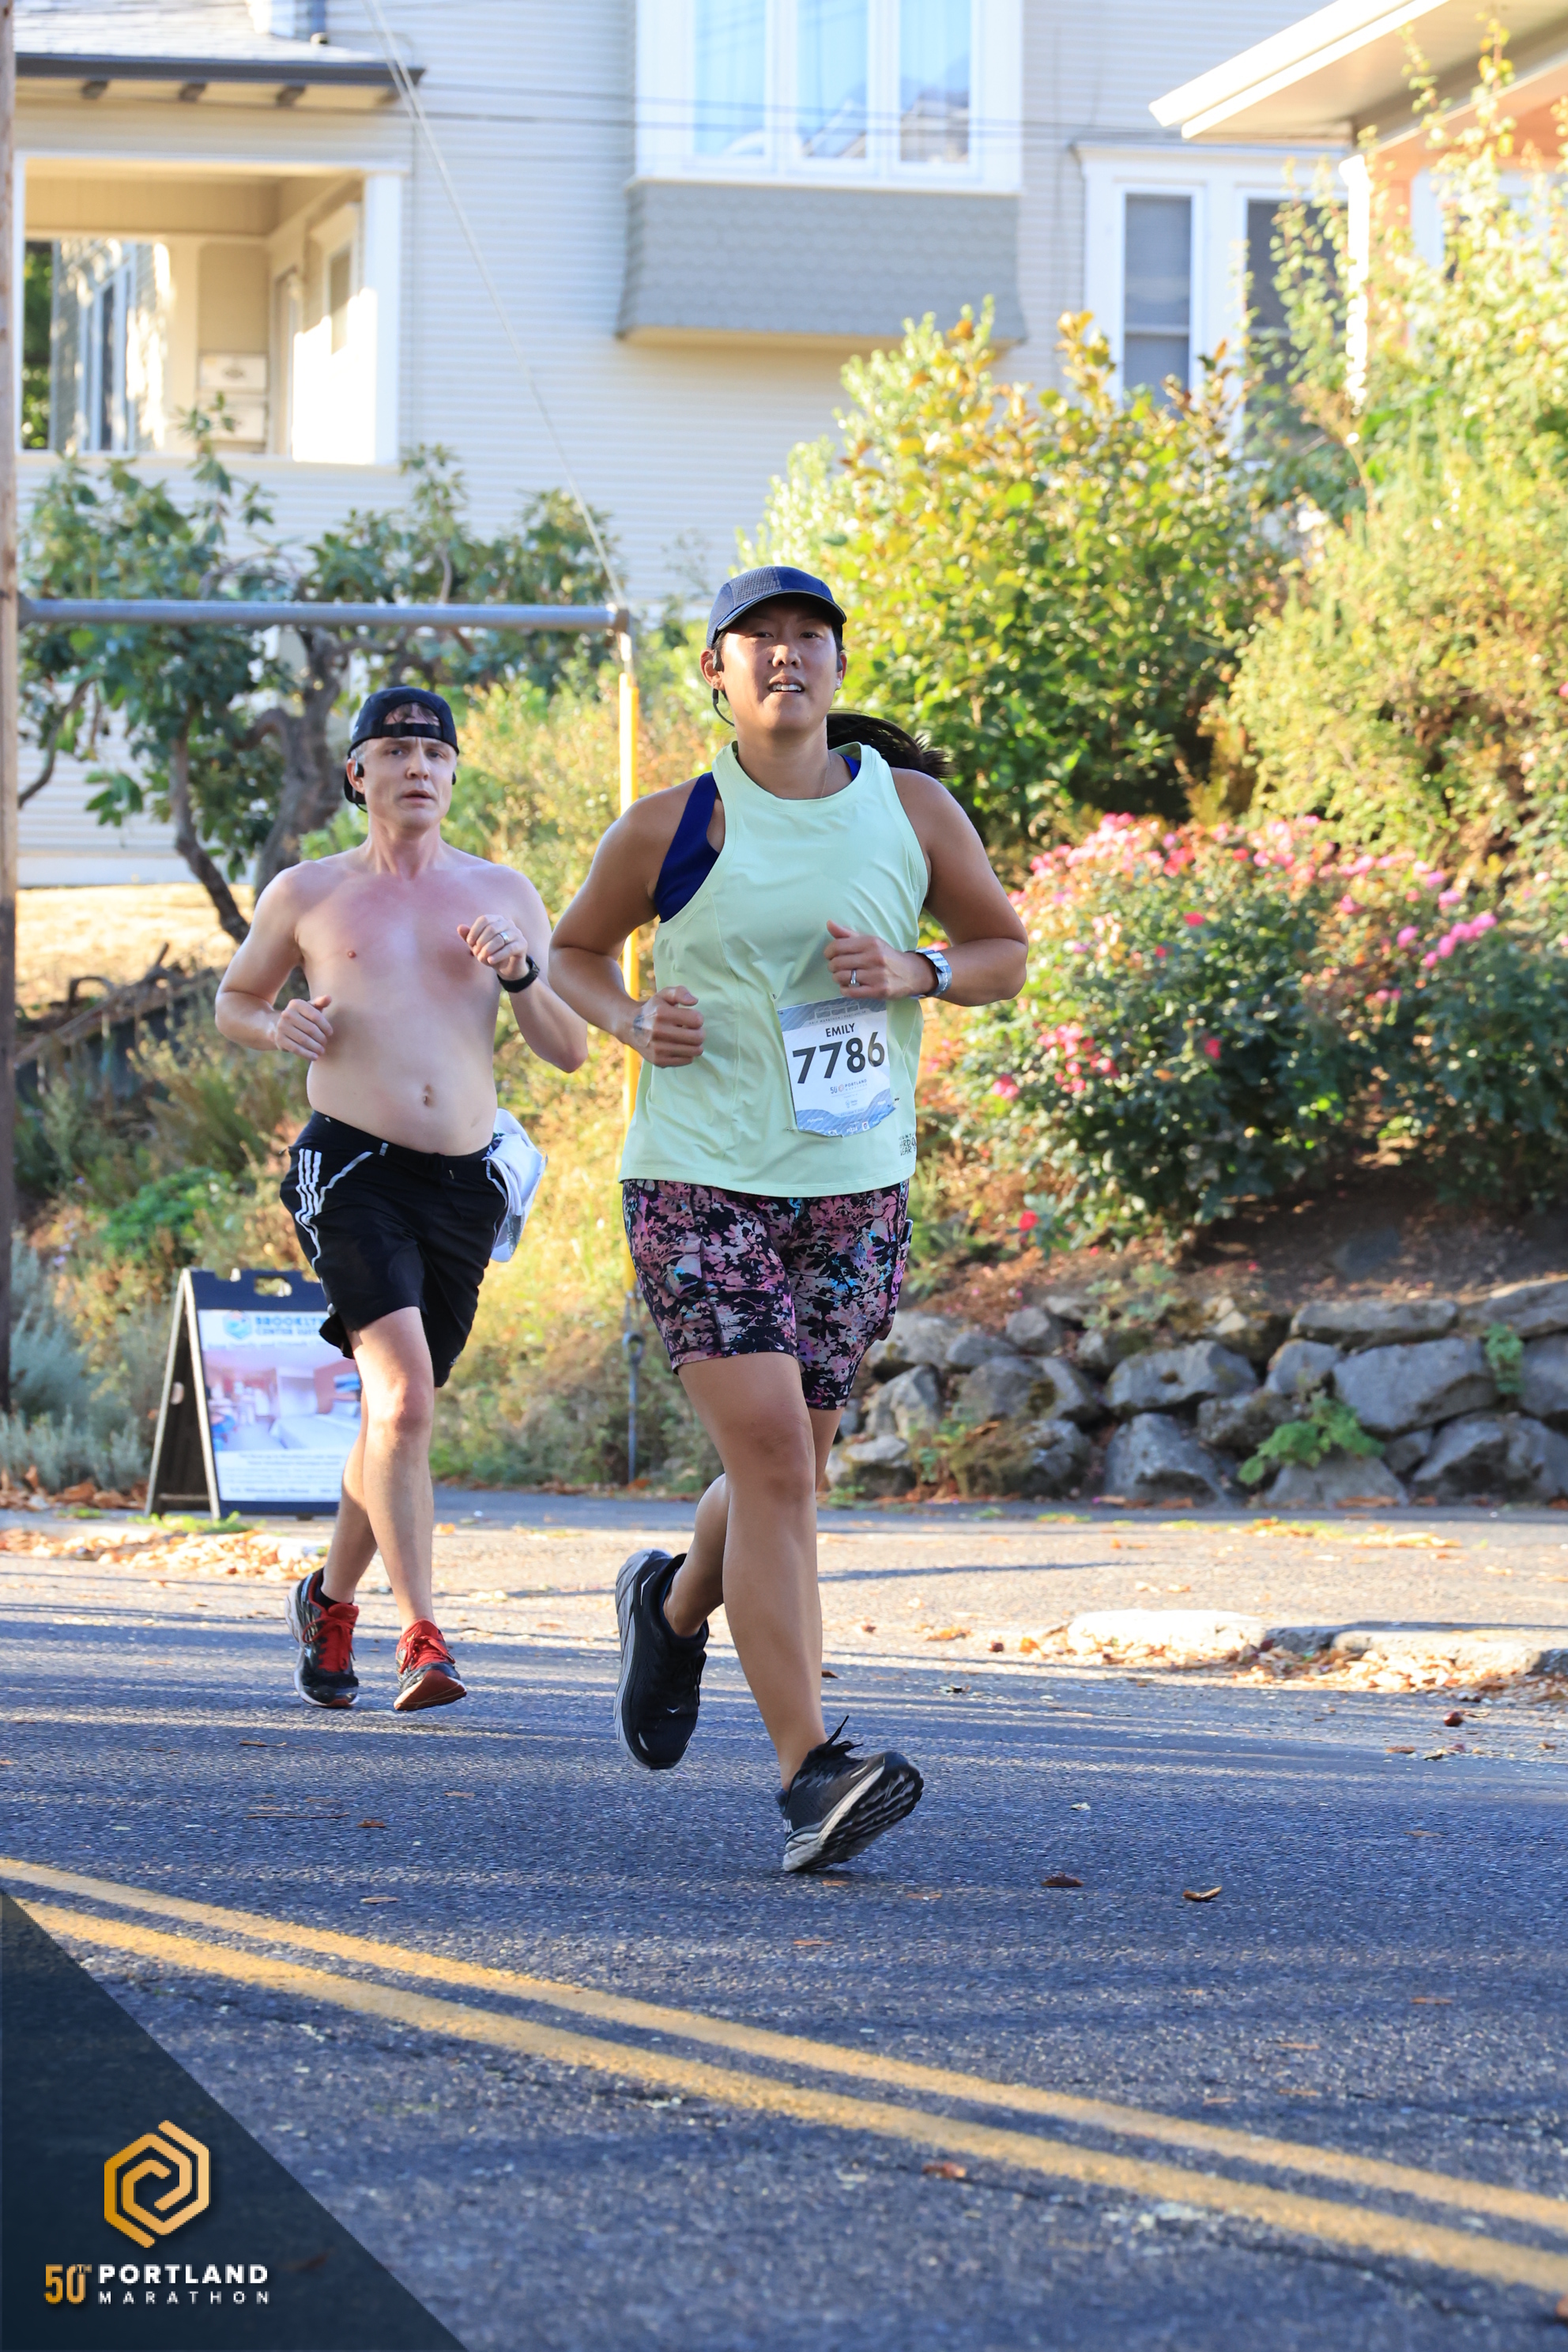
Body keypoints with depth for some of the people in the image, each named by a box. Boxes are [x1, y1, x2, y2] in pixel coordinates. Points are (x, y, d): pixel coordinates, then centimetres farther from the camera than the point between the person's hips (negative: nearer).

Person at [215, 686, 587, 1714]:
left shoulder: (505, 894, 11)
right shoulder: (307, 895, 7)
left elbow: (572, 1050, 10)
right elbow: (234, 1000, 21)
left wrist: (520, 975, -10)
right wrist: (280, 1029, -1)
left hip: (465, 1184, 3)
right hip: (353, 1169, -3)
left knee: (399, 1415, 13)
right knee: (404, 1396, -22)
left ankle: (331, 1601, 36)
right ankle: (422, 1637, -25)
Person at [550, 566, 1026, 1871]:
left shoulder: (912, 806, 5)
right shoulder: (672, 828, -1)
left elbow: (1006, 951, 14)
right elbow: (573, 952, 13)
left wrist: (915, 974, -7)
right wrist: (631, 1021, -8)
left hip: (856, 1188, 4)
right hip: (697, 1179, -4)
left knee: (787, 1472, 13)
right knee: (771, 1456, -17)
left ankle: (676, 1602, 48)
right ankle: (812, 1772, -18)